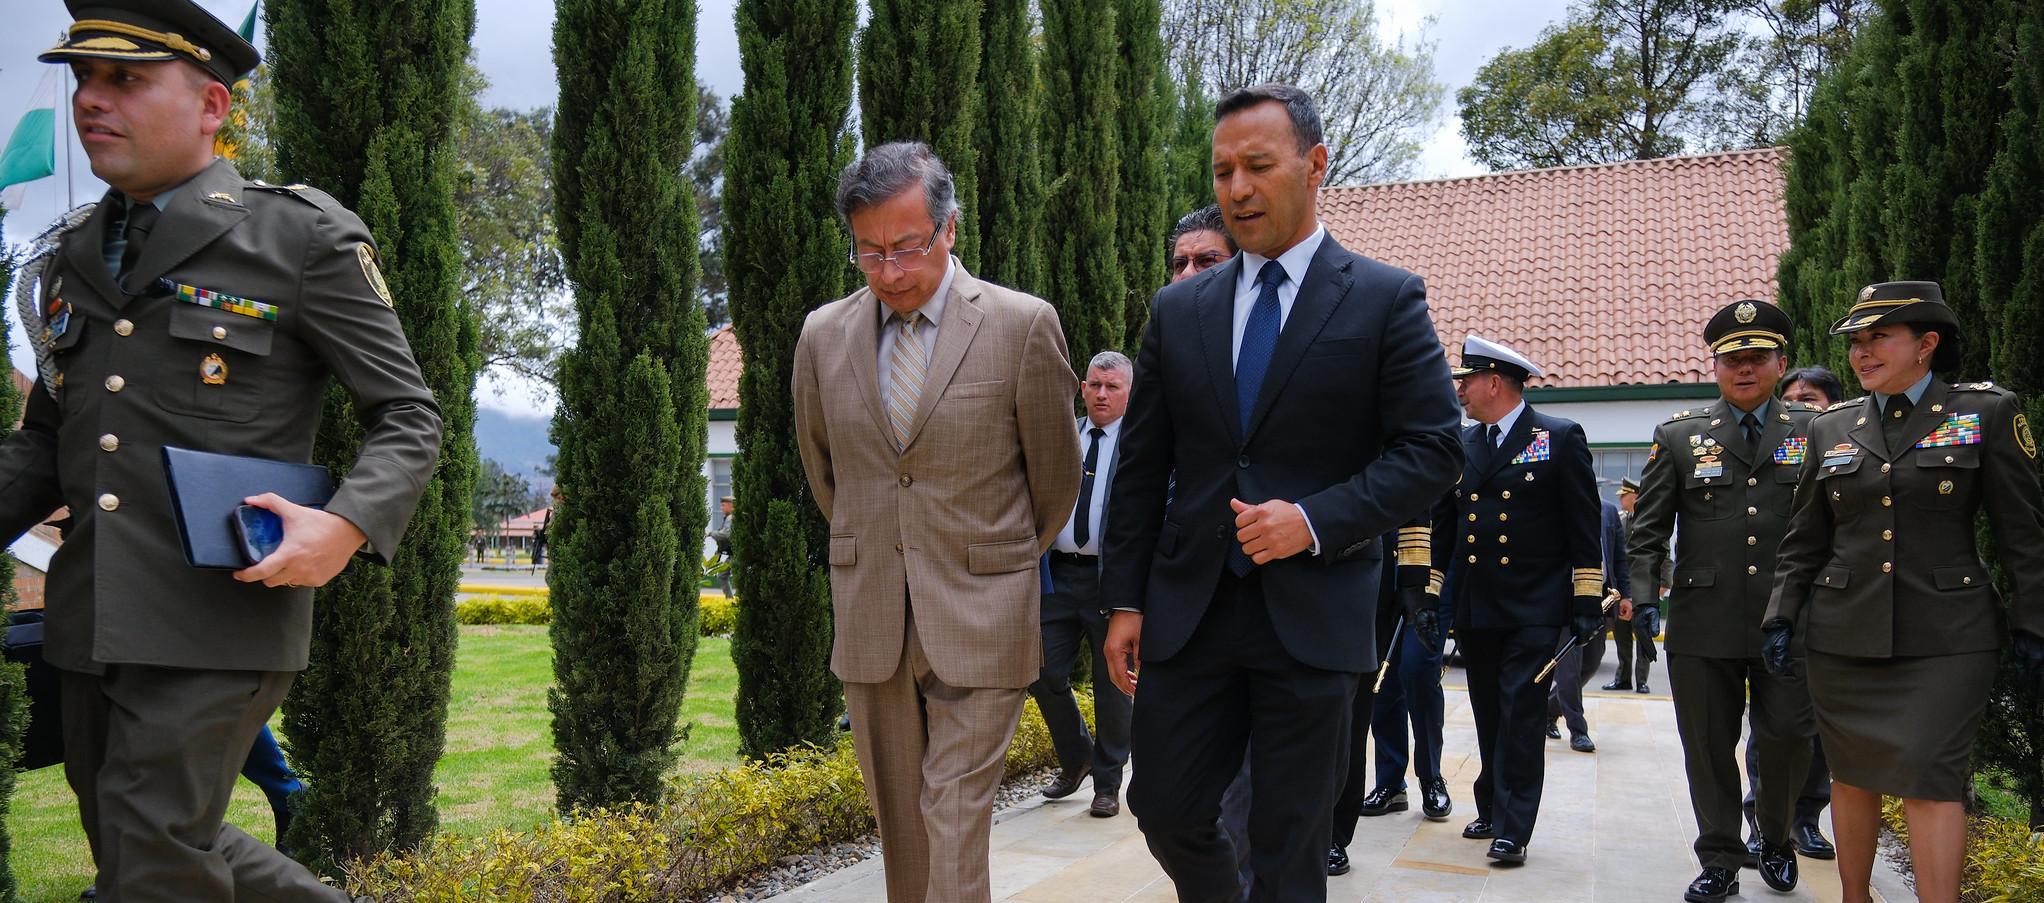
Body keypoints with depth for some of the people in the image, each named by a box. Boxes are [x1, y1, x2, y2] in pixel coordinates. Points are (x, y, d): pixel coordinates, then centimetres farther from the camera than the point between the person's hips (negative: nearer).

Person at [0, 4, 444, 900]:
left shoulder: (303, 237, -4)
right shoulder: (72, 263, 15)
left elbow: (409, 417, -5)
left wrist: (345, 526, -23)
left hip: (221, 617, -7)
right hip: (92, 618, 7)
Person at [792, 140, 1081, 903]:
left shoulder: (1024, 326, -8)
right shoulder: (823, 334, 3)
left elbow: (1056, 476, 4)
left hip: (980, 619, -4)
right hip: (868, 619, 4)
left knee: (955, 820, -6)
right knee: (899, 824, 13)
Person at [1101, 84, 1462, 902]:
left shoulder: (1386, 300, -1)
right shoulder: (1178, 310, 8)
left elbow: (1430, 452, -4)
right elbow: (1142, 467, 9)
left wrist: (1316, 521, -17)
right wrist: (1125, 599, 5)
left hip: (1312, 613, -3)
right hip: (1187, 609, 3)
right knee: (1165, 808, 8)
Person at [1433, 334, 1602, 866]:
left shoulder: (1560, 438, -2)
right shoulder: (1461, 446, 11)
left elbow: (1584, 528, -4)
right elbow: (1442, 526, 14)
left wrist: (1588, 603, -8)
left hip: (1535, 608, -5)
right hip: (1475, 611, 5)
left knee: (1521, 717, -5)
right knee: (1489, 718, 12)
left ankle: (1513, 829, -1)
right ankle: (1492, 809, 23)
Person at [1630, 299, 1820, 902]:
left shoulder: (1815, 432, 7)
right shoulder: (1679, 436, 7)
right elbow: (1647, 529, 5)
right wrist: (1639, 589, -9)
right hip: (1704, 622, 0)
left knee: (1788, 739, 3)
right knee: (1709, 748, 6)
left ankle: (1776, 842, 30)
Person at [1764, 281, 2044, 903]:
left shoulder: (1987, 411, 0)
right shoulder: (1831, 428, 8)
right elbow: (1803, 541, 11)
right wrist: (1783, 617, 4)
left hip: (1945, 636, -3)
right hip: (1843, 635, 3)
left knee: (1931, 779, -9)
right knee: (1852, 776, 10)